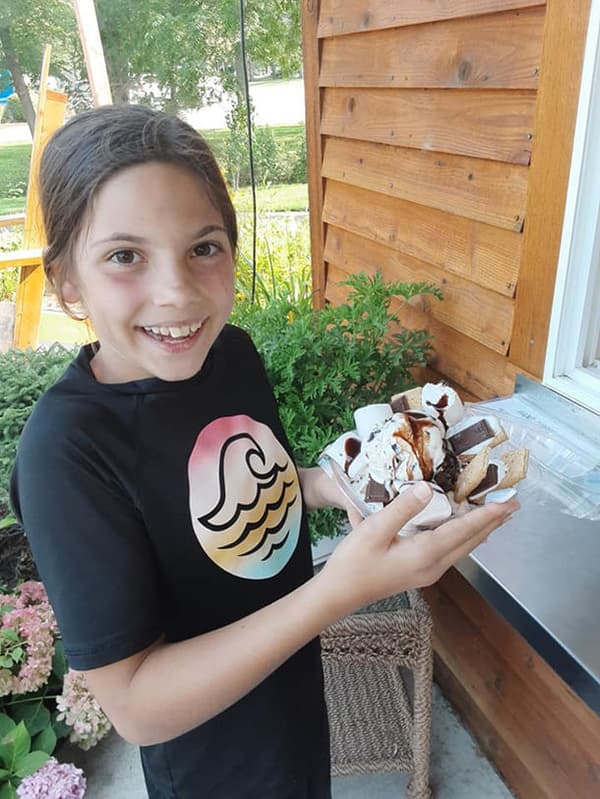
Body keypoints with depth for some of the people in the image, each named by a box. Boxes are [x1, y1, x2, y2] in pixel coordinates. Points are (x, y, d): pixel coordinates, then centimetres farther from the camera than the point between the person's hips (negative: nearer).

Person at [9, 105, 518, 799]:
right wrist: (342, 588, -38)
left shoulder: (231, 351, -14)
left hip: (297, 687, 5)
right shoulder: (66, 448, -32)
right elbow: (135, 707, -28)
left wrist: (329, 486, -15)